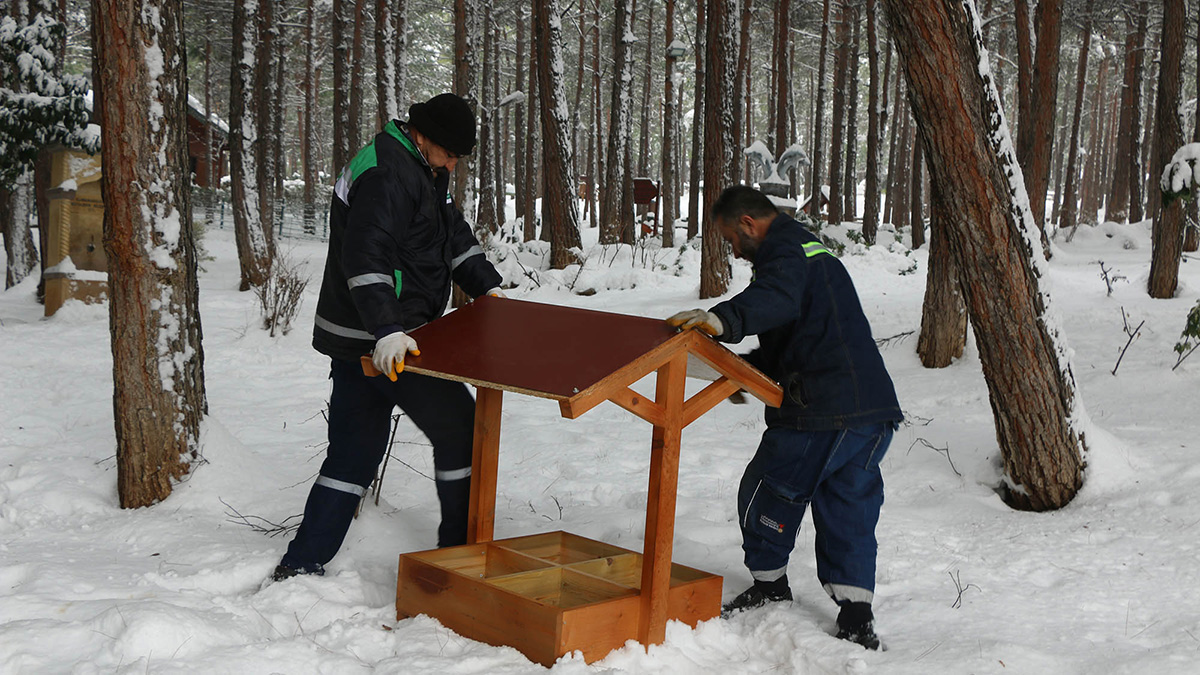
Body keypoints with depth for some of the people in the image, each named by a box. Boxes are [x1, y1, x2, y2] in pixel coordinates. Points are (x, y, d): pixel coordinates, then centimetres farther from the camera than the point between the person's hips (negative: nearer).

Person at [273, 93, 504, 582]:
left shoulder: (422, 170, 18)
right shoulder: (385, 175, -17)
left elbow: (454, 234, 27)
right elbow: (365, 257, -28)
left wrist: (486, 285, 17)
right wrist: (387, 330, -37)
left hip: (357, 344, 10)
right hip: (379, 344, -10)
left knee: (354, 453, 13)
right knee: (459, 427, 1)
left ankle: (301, 565, 18)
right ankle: (461, 550, 13)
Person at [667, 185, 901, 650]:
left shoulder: (785, 250, -7)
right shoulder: (812, 251, 27)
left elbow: (778, 298, -32)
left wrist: (725, 319, -48)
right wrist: (745, 366, 27)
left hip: (820, 411, -9)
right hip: (874, 407, 10)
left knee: (766, 491, 11)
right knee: (848, 507, 13)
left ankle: (769, 585, 27)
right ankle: (856, 619, 10)